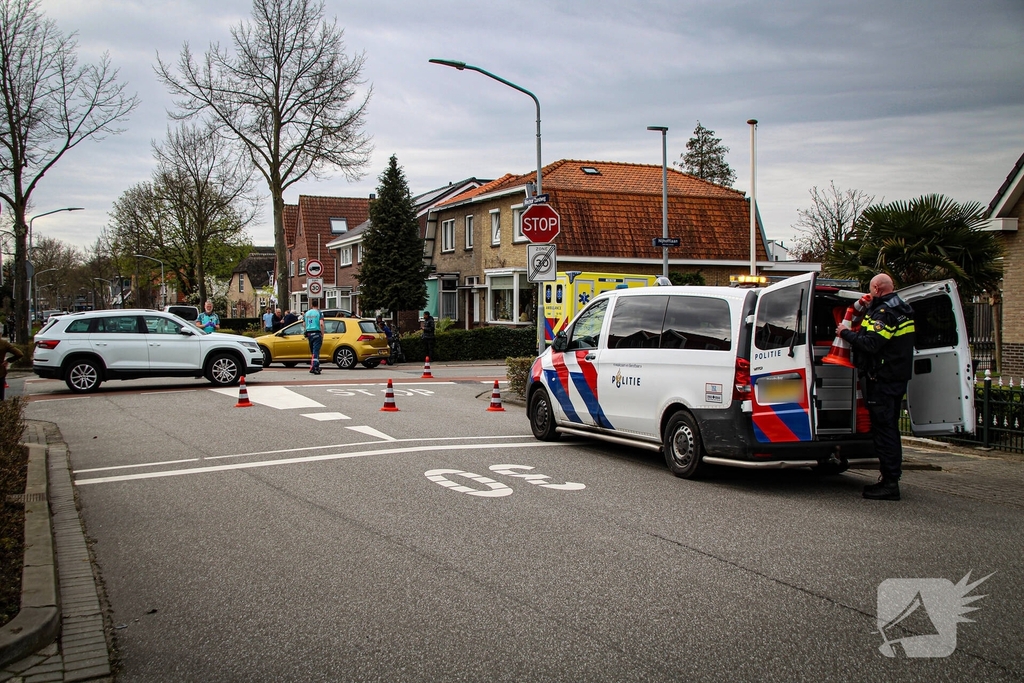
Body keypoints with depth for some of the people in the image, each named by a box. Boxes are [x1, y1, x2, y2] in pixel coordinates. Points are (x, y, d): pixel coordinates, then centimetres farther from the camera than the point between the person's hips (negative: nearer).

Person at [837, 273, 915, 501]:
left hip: (883, 379, -10)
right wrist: (871, 307, 18)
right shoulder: (901, 310, 14)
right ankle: (890, 479, 22)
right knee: (889, 428, 16)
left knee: (884, 430, -8)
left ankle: (889, 484, -7)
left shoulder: (885, 313, -17)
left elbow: (871, 344, -26)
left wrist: (845, 333, -13)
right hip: (898, 377, 10)